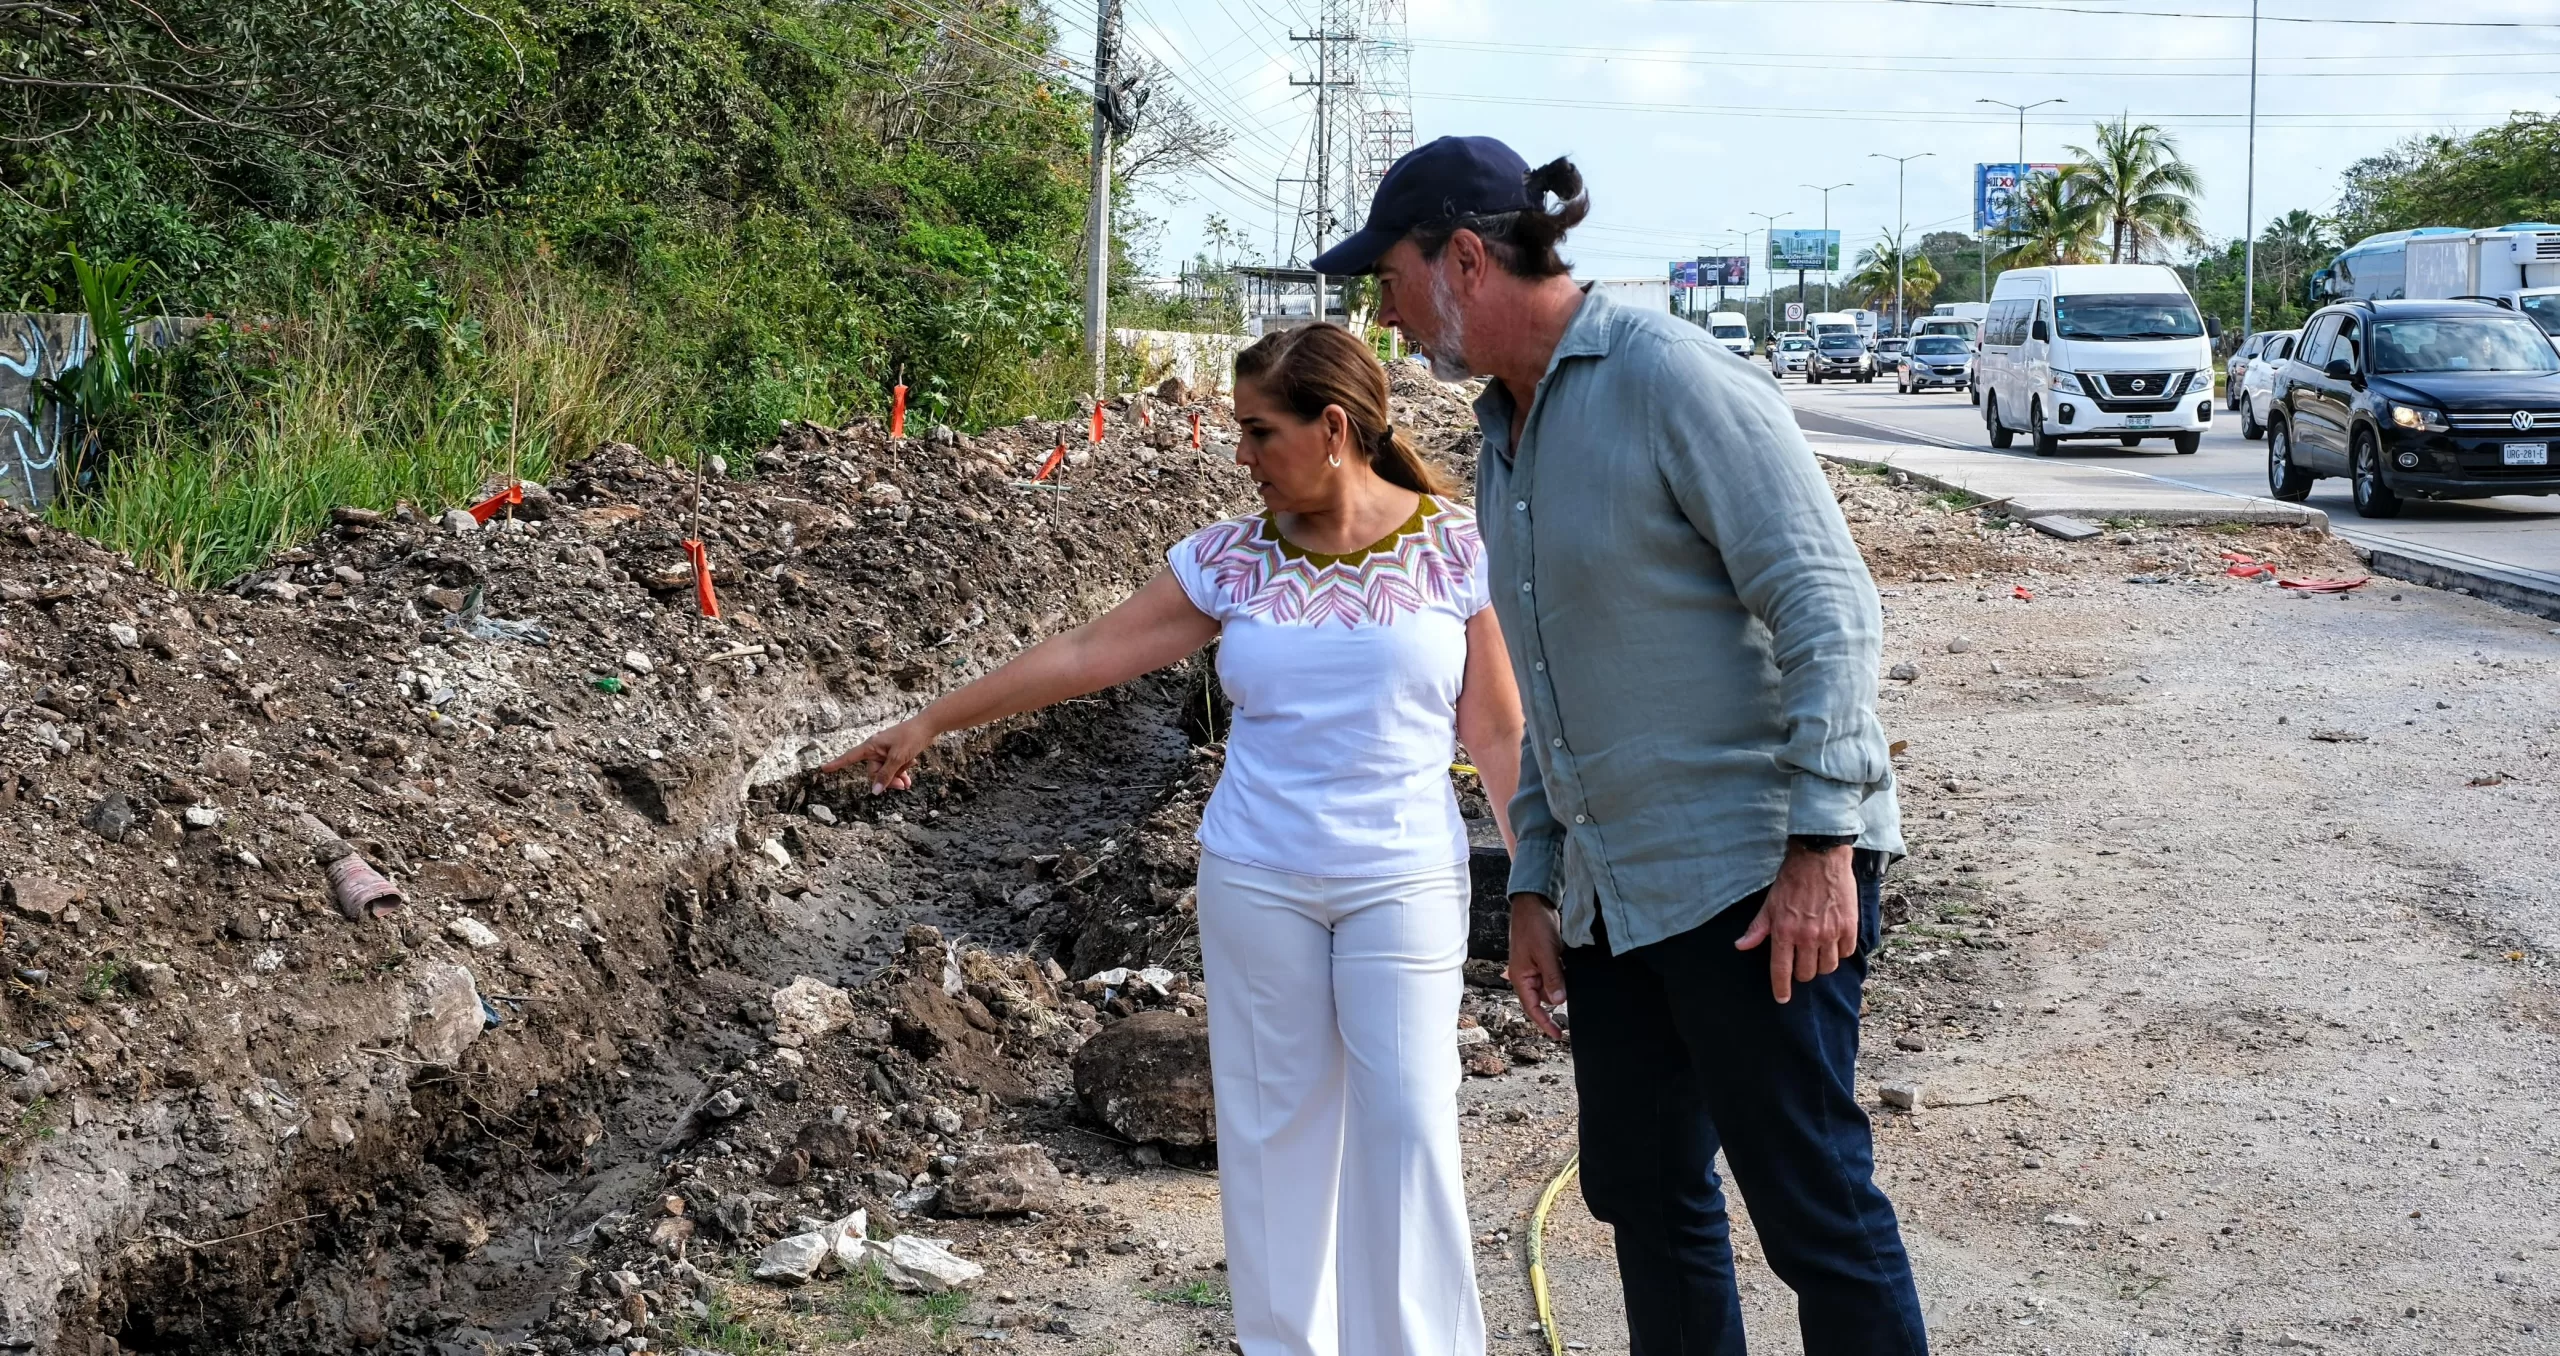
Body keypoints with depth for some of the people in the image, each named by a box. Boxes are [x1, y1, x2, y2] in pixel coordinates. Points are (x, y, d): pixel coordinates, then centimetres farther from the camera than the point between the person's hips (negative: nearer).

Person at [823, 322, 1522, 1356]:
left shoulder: (1457, 551, -3)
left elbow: (1500, 735, 0)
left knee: (1407, 1122, -4)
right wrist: (930, 723, 6)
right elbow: (1081, 656, 5)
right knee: (1276, 1122, 6)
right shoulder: (1229, 560, 2)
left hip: (1404, 883, -2)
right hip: (1256, 882, 2)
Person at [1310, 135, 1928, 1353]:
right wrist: (1534, 881, 16)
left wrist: (1822, 843, -22)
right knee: (1642, 1189, 14)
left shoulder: (1672, 377, -13)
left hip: (1756, 870, -9)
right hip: (1614, 885, 9)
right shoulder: (1505, 439, 14)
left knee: (1809, 1196, -5)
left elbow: (1830, 610, -17)